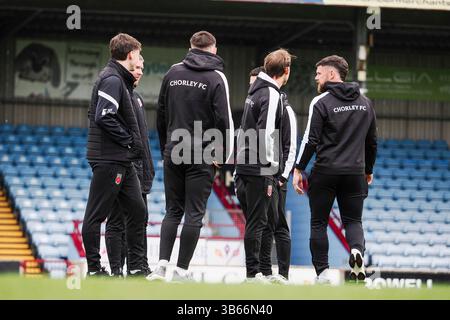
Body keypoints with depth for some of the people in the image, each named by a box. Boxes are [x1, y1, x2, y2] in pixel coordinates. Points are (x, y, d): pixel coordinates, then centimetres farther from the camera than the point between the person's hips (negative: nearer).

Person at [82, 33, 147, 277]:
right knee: (96, 214, -3)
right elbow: (104, 117, -23)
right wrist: (129, 140, -15)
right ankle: (94, 269, 1)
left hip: (123, 161, 10)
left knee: (137, 210, 10)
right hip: (109, 159, -10)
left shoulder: (121, 80, 18)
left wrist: (133, 144, 10)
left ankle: (136, 267, 14)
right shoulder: (112, 79, -14)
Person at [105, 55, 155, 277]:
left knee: (140, 219, 11)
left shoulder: (137, 98, 20)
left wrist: (148, 169, 20)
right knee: (117, 222, -6)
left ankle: (141, 268, 16)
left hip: (138, 169, 10)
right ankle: (117, 270, -4)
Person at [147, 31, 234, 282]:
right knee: (194, 213, 0)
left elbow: (161, 113, 13)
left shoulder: (173, 73, 8)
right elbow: (224, 119, -11)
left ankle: (162, 264, -4)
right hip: (203, 156, -4)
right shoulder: (216, 78, -6)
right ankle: (181, 271, -3)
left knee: (173, 211, 11)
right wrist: (224, 156, -3)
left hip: (173, 154, 4)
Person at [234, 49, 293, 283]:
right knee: (257, 222, -5)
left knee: (254, 220, 12)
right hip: (259, 170, -9)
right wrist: (270, 170, -17)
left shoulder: (255, 91, 16)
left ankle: (254, 271, 14)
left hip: (244, 167, 9)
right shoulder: (271, 94, -12)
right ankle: (253, 273, -4)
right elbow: (266, 133, -19)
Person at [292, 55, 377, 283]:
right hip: (355, 173, 4)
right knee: (353, 220, 10)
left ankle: (322, 271, 2)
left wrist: (299, 170, -4)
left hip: (325, 172, -4)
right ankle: (357, 249, -21)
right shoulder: (365, 103, 12)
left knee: (318, 223, 6)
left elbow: (311, 140, -10)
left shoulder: (321, 102, -5)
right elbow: (372, 141, 18)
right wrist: (368, 170, 29)